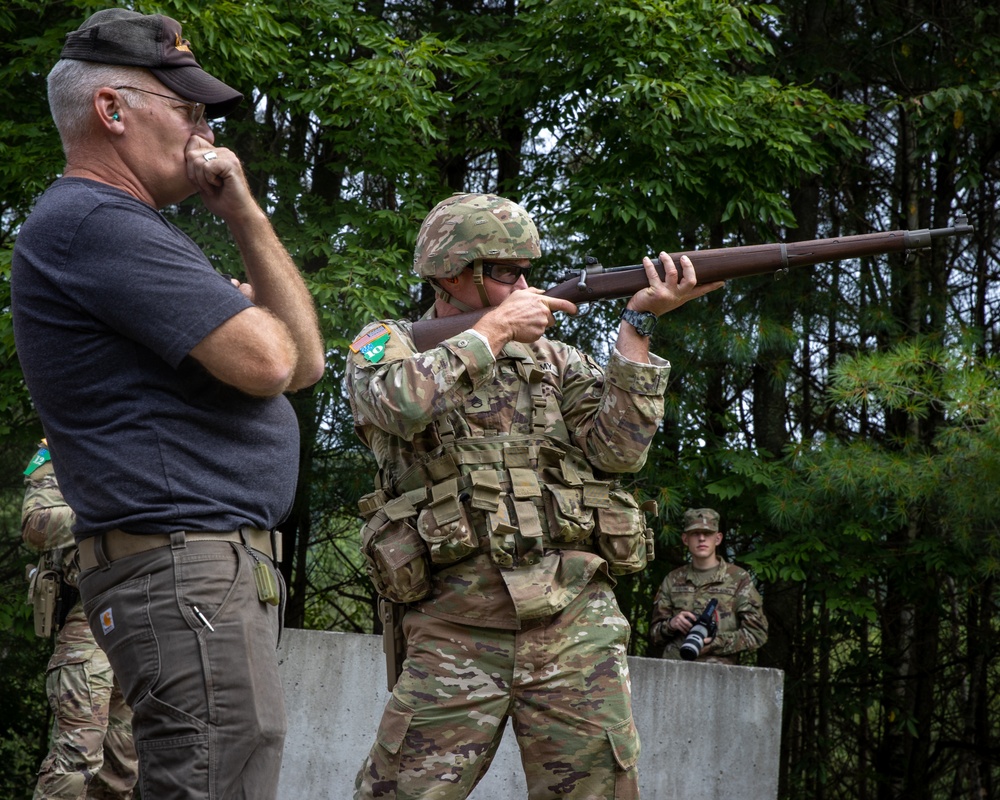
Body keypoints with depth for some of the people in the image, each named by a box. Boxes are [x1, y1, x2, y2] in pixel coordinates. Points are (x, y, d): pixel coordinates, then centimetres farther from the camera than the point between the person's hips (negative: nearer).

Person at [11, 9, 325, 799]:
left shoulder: (126, 228, 22)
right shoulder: (92, 223, -12)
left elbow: (303, 365, 18)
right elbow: (268, 364, -18)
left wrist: (245, 217, 7)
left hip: (223, 565, 11)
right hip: (186, 571, -11)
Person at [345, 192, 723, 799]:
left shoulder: (555, 357, 17)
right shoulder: (387, 344, 9)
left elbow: (618, 450, 2)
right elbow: (401, 405, -16)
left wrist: (639, 324, -3)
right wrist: (493, 330, -7)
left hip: (575, 619, 3)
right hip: (455, 628, -3)